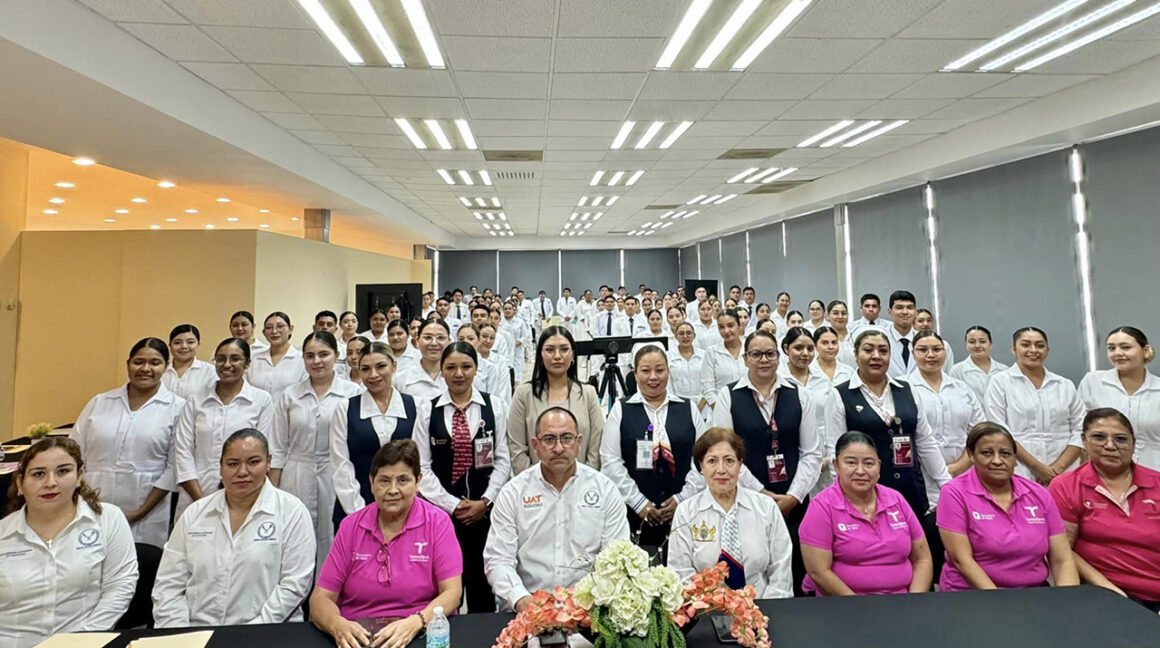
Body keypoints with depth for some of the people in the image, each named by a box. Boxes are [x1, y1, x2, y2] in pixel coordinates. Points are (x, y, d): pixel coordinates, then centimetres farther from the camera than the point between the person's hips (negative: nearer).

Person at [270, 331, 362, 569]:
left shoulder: (353, 393, -2)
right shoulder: (289, 396, 7)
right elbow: (277, 450, 10)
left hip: (338, 479, -2)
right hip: (297, 480, 2)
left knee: (332, 545, 6)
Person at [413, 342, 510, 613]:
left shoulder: (495, 406, 2)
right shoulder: (428, 410, 2)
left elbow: (503, 460, 2)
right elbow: (422, 466, -1)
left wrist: (485, 501, -6)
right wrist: (453, 505, -7)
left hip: (484, 509, 0)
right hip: (441, 509, 0)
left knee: (482, 581, 8)